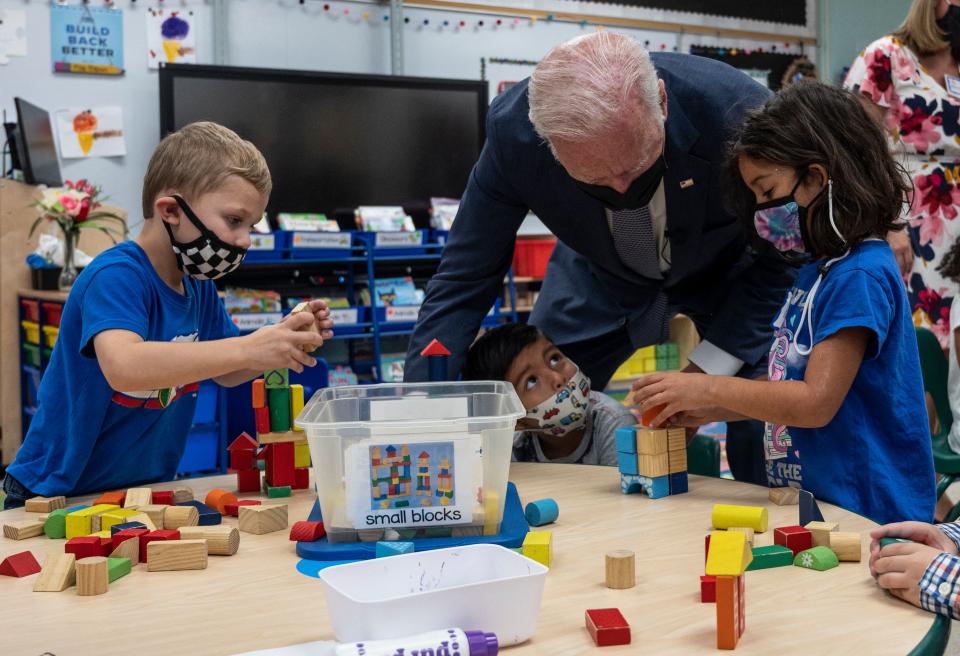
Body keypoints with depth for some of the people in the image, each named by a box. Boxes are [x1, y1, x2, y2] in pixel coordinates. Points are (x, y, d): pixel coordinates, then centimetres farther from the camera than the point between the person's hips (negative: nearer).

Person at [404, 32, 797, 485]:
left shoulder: (738, 111, -37)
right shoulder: (513, 127, -31)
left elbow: (781, 254, -20)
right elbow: (465, 277, -20)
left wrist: (708, 368, -27)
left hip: (729, 265, -1)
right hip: (600, 270, 2)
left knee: (762, 421, -16)